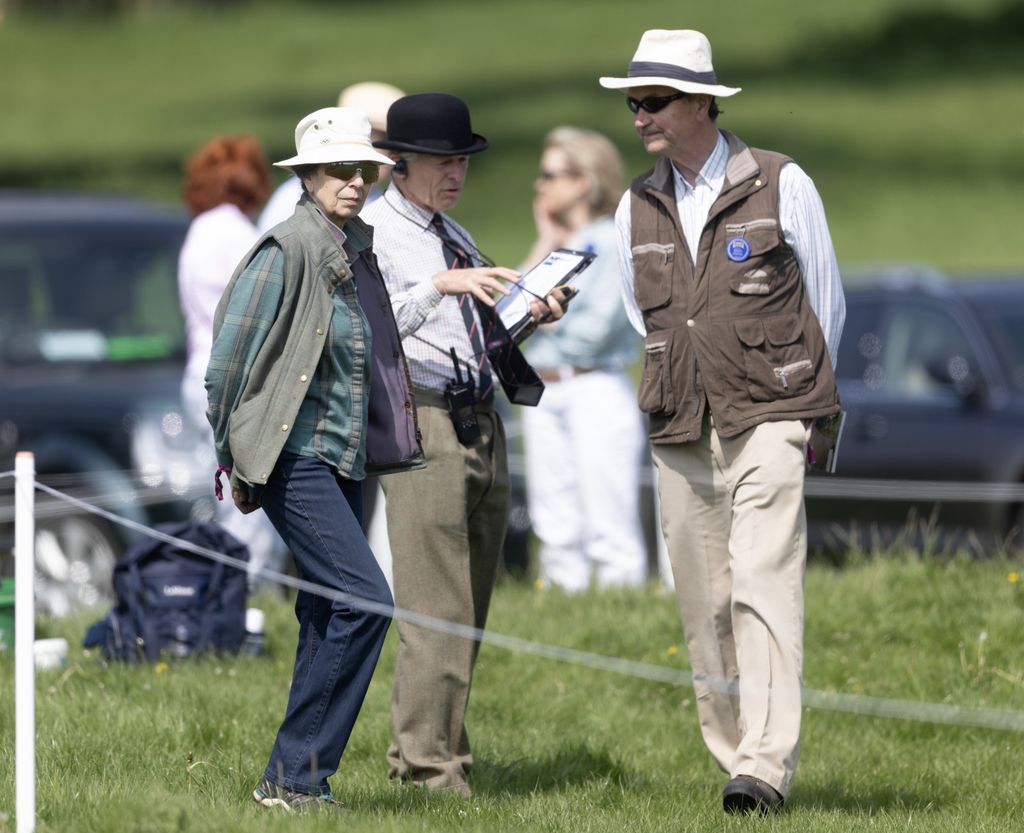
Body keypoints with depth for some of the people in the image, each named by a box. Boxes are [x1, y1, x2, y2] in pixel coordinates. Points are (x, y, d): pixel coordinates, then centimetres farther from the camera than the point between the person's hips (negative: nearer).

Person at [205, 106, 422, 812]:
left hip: (344, 461, 9)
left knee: (328, 614, 7)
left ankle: (295, 780, 13)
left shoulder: (358, 247, 12)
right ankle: (296, 774, -11)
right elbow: (227, 363, -11)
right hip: (293, 457, -8)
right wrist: (236, 462, -6)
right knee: (366, 599, -16)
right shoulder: (289, 250, -13)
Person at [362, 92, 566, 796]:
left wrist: (531, 315, 8)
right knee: (436, 609, -11)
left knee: (471, 609, 9)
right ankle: (428, 765, -8)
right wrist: (439, 285, -31)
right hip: (421, 422, -8)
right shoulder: (373, 232, -4)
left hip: (483, 423, 8)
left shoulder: (456, 236, 20)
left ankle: (418, 753, 15)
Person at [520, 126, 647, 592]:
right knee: (557, 531, 9)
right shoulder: (554, 243, 17)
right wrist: (544, 247, 6)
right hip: (544, 396, 8)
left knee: (608, 527, -8)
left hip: (597, 391, -8)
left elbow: (597, 329, -14)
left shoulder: (613, 241, -5)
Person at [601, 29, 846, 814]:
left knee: (763, 586, -16)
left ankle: (767, 765, -22)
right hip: (680, 430, 5)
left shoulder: (780, 185, -1)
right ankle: (733, 753, 10)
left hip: (766, 423, -5)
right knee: (704, 603, 3)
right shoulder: (638, 206, 10)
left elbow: (826, 305, 9)